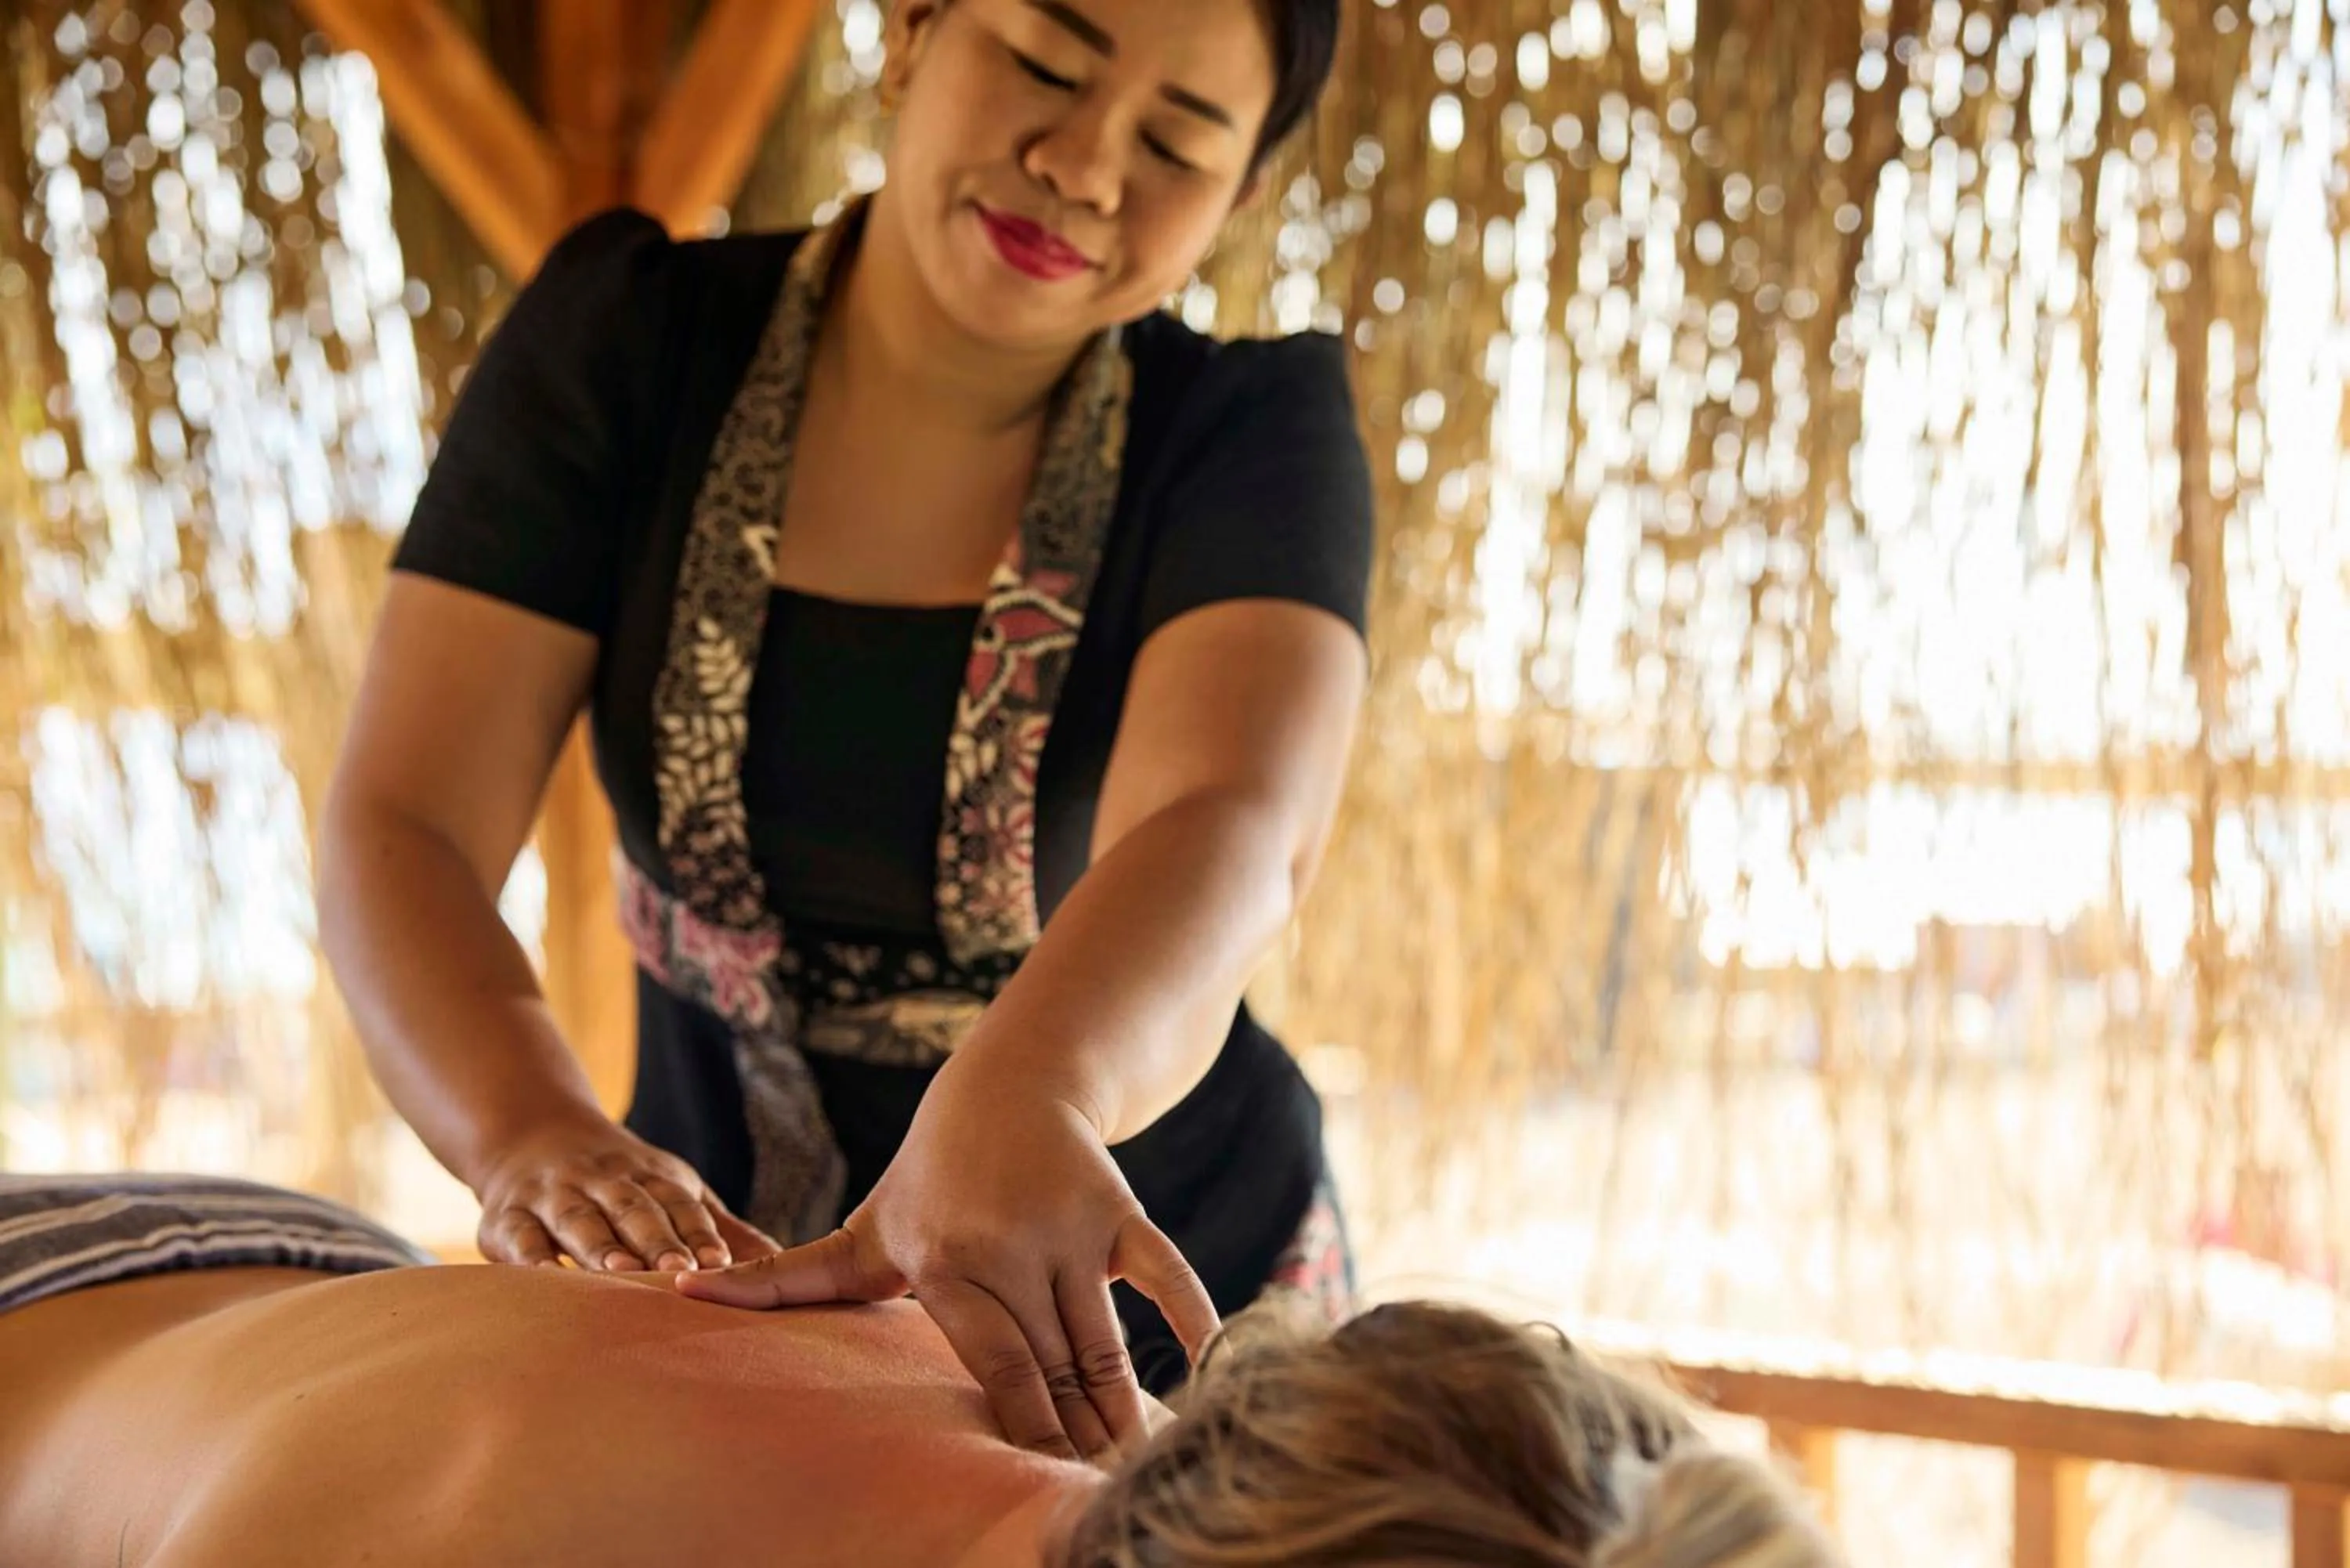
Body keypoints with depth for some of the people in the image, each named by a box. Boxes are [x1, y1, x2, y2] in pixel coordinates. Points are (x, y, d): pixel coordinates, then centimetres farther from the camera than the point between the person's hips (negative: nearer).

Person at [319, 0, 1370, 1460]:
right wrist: (533, 1133, -37)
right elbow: (400, 827, -16)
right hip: (734, 1267, 2)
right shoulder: (627, 338, -9)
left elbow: (1235, 826, -33)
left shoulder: (1253, 427, -13)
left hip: (1143, 1308, -1)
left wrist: (1025, 1095, -55)